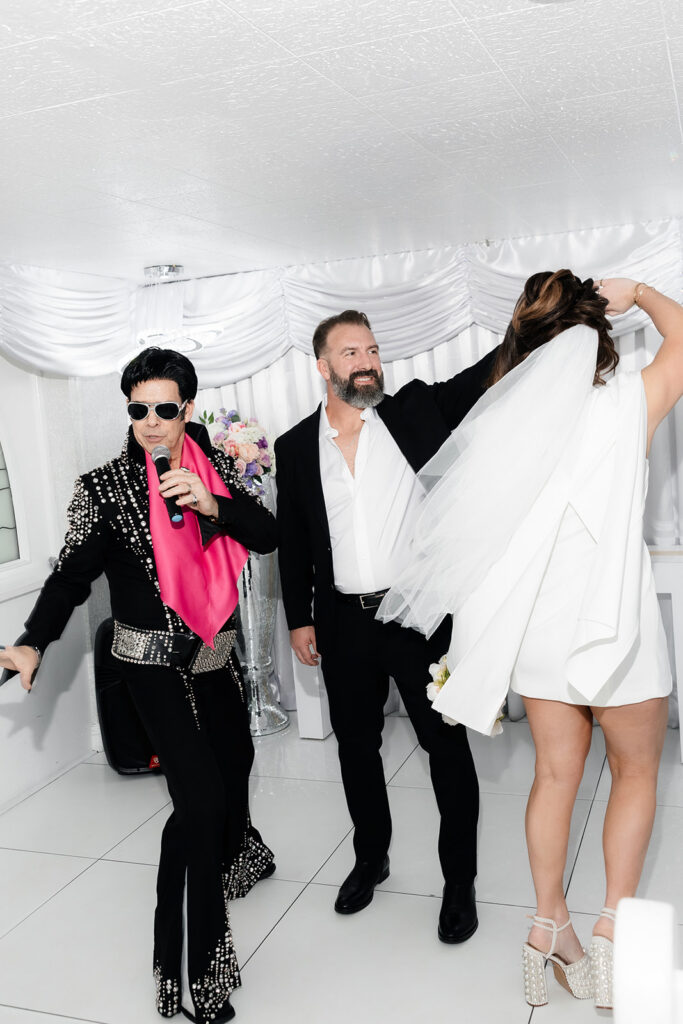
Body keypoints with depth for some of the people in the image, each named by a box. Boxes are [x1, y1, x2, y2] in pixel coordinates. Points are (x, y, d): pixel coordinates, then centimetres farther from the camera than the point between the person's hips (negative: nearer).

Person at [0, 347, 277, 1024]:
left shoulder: (216, 468, 1)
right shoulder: (105, 486, -9)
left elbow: (267, 537, -6)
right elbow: (73, 573, -11)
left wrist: (213, 505, -23)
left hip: (215, 651, 5)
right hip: (154, 659, -5)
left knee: (234, 756, 24)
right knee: (199, 795, -14)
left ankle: (233, 854, 58)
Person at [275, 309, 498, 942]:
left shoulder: (416, 410, 0)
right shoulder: (296, 447, 4)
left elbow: (490, 373, -4)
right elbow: (292, 540, 8)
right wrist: (298, 618, 6)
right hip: (345, 622, 3)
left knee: (447, 746, 6)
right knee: (356, 746, 16)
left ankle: (459, 880, 24)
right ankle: (371, 858, 39)